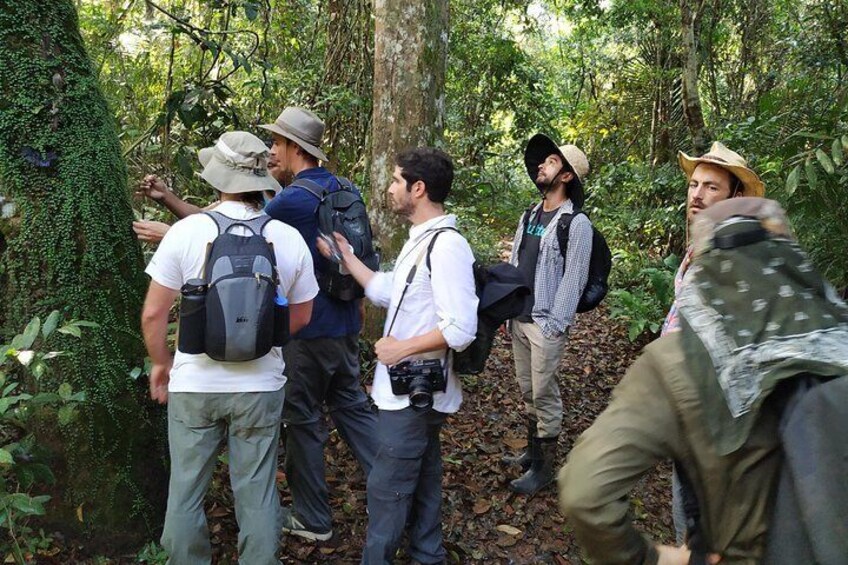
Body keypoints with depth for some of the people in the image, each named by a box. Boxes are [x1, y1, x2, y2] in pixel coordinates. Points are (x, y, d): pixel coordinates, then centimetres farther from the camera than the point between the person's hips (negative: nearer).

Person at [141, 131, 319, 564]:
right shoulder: (290, 238, -5)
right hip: (261, 386, 1)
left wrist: (161, 363, 12)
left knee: (185, 491, 17)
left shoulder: (185, 230, -10)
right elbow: (300, 318, 6)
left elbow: (153, 315, -5)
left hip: (194, 385, -1)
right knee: (257, 492, 14)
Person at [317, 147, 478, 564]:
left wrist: (401, 348, -19)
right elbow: (386, 292, 15)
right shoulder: (420, 239, 9)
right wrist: (345, 257, 11)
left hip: (413, 392, -10)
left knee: (386, 488, 3)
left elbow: (461, 330, -28)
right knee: (421, 480, 22)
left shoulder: (446, 246, -23)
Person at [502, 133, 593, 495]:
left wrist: (555, 325, -17)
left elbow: (573, 278, -14)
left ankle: (544, 468, 14)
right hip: (519, 319, 7)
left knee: (544, 395, 0)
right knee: (526, 390, 16)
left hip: (545, 324, -7)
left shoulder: (576, 223, -11)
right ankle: (532, 452, 32)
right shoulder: (530, 216, 12)